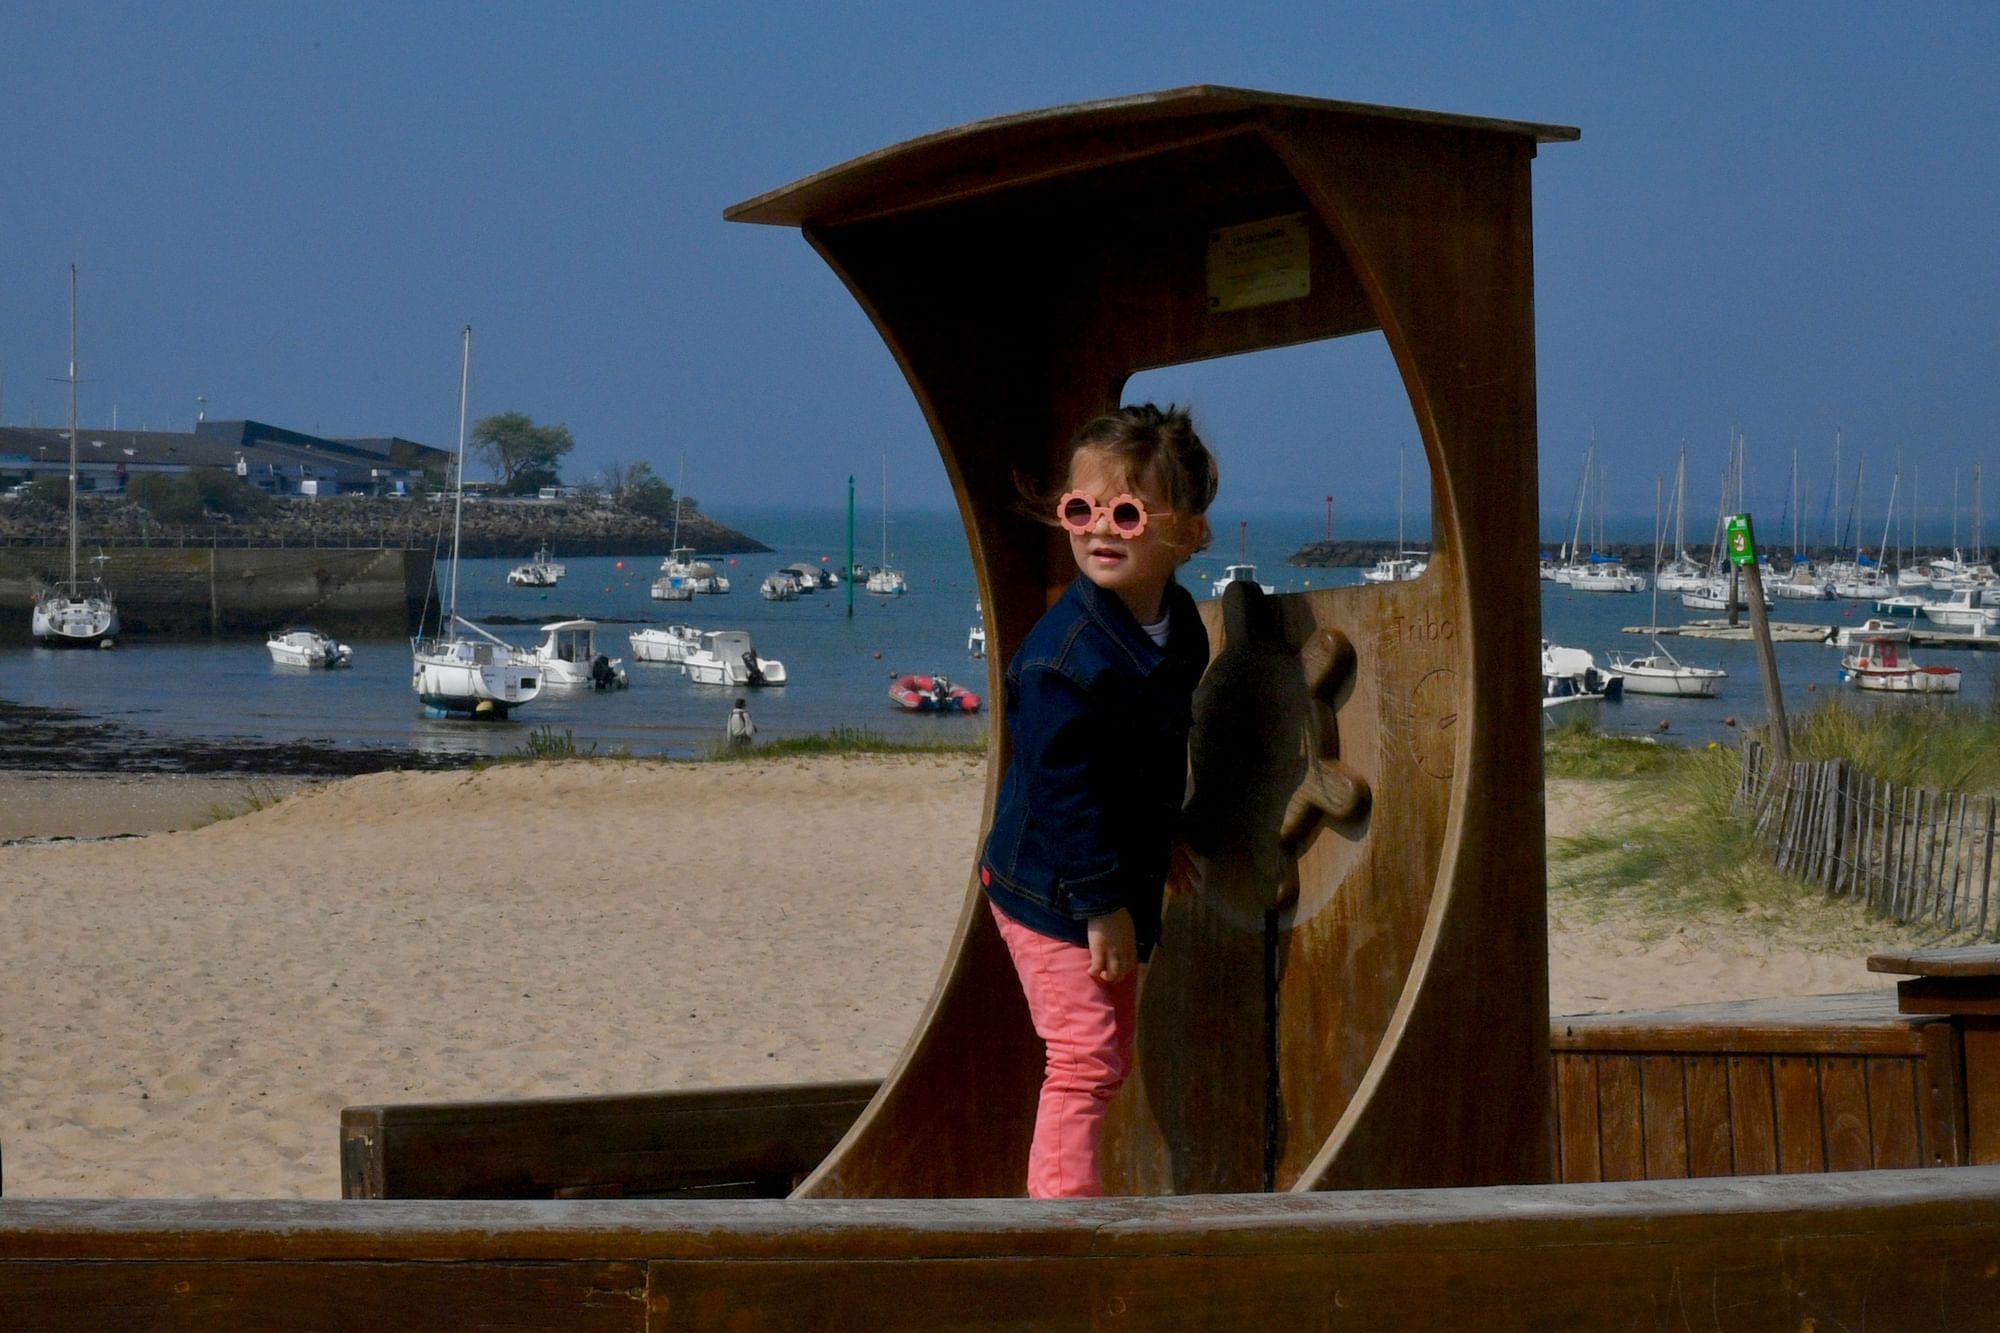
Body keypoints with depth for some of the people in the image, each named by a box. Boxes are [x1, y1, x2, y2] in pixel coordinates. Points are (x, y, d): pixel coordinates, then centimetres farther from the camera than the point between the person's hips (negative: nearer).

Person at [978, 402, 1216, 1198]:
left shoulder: (1178, 625, 1)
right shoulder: (1068, 654, -26)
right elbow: (1057, 783, -23)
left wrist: (1157, 844, 24)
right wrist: (1100, 902, -20)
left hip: (1118, 883, 9)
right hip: (1055, 892, -9)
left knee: (1110, 1058, 17)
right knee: (1086, 1062, -10)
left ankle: (1063, 1204, 29)